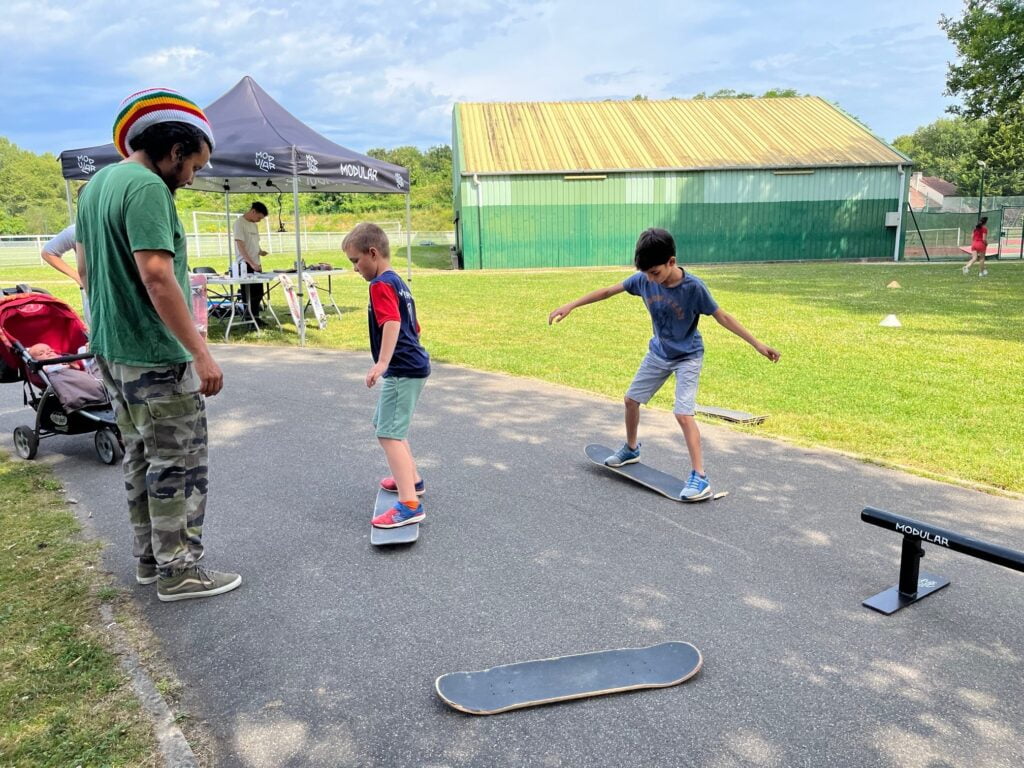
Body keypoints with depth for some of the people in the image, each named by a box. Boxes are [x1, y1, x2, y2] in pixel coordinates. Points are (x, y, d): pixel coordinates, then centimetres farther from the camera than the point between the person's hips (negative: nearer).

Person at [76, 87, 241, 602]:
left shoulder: (96, 184, 13)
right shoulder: (147, 187, -17)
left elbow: (88, 270, 19)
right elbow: (156, 275, -26)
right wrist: (200, 352, -25)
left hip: (111, 349, 10)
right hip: (154, 355, -10)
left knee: (140, 458, 17)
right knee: (179, 464, 1)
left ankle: (150, 559, 28)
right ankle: (179, 572, 11)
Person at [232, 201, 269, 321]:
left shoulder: (254, 225, 13)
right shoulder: (239, 223, -11)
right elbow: (240, 246, -18)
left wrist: (260, 251, 0)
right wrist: (251, 263, -25)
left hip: (256, 264, 8)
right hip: (245, 264, -8)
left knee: (258, 293, 10)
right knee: (248, 294, -3)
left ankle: (256, 317, 20)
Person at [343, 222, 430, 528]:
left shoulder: (381, 285, -13)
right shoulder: (399, 282, 17)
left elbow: (392, 323, -29)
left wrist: (382, 363, -39)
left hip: (402, 370, -11)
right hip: (413, 365, 11)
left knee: (389, 433, -12)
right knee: (386, 424, 25)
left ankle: (409, 505, -16)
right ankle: (411, 479, 38)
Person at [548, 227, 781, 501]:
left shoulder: (693, 287, -27)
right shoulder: (643, 279, -16)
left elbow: (722, 316, -17)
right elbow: (608, 291, -5)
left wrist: (757, 344, -18)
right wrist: (570, 305, -4)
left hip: (687, 357, -5)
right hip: (658, 353, 6)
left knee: (683, 413, -19)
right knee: (631, 399, 13)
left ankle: (700, 478, -12)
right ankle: (631, 449, 38)